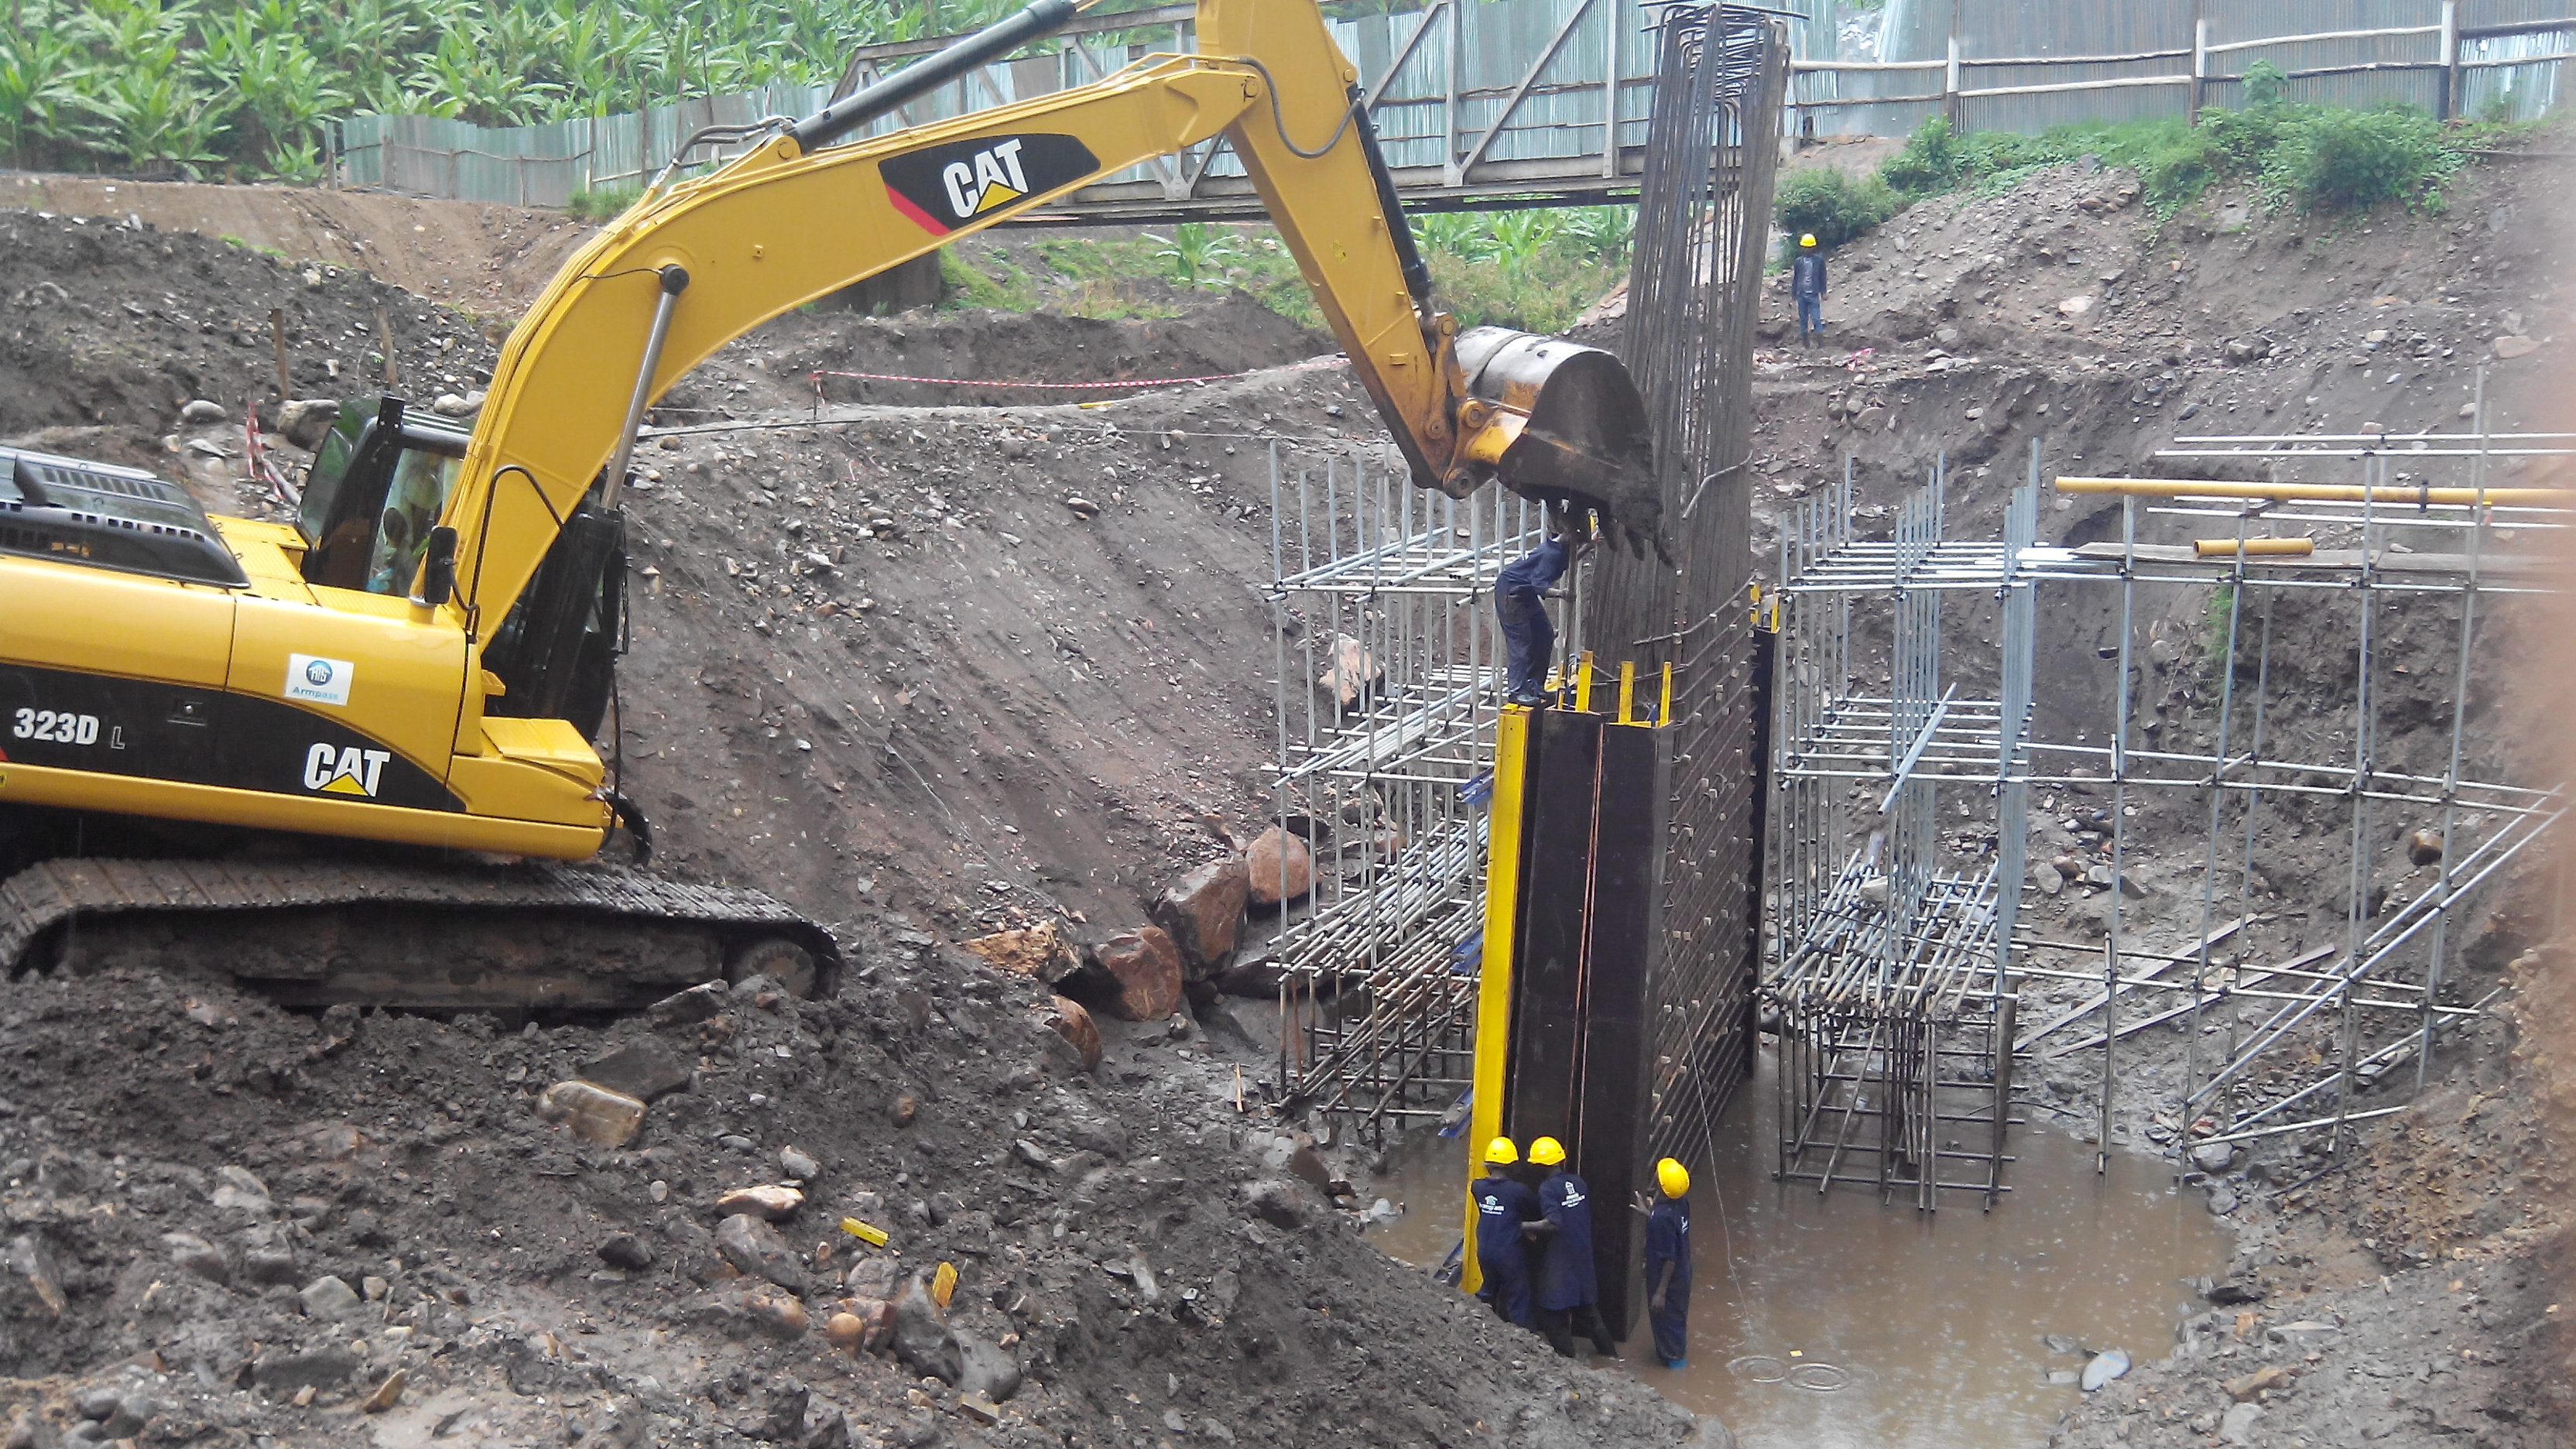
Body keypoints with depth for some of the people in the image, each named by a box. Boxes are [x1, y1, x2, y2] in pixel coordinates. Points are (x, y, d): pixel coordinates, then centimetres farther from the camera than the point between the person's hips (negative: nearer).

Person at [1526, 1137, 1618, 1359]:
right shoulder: (1578, 1183, 2)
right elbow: (1586, 1215, 9)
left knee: (1554, 1310, 7)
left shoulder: (1548, 1188, -18)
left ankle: (1565, 1354, 12)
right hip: (1583, 1255, 7)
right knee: (1587, 1306, 21)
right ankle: (1608, 1350, 29)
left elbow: (1554, 1223, -28)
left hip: (1560, 1259, -7)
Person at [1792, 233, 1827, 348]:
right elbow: (1795, 278, 11)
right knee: (1803, 319, 7)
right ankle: (1805, 342, 13)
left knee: (1816, 318, -10)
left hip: (1813, 294, -3)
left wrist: (1823, 292, 0)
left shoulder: (1819, 260, 0)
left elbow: (1822, 277, 2)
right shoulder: (1798, 262, 6)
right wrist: (1793, 293, 9)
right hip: (1801, 294, 3)